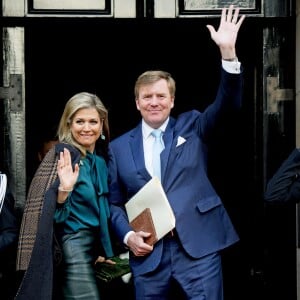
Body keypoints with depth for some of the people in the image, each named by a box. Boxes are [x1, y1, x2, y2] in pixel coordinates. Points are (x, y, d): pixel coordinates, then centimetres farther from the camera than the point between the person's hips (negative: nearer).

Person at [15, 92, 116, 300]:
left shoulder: (100, 158, 8)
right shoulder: (64, 156, -14)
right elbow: (55, 214, -17)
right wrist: (64, 188, -33)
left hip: (93, 245, 8)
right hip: (72, 249, -8)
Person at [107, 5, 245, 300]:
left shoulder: (192, 126, 9)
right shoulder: (119, 147, 11)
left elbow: (228, 104, -7)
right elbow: (114, 203, 13)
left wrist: (228, 52, -21)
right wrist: (128, 236, -6)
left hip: (198, 246, -1)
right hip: (147, 252, 2)